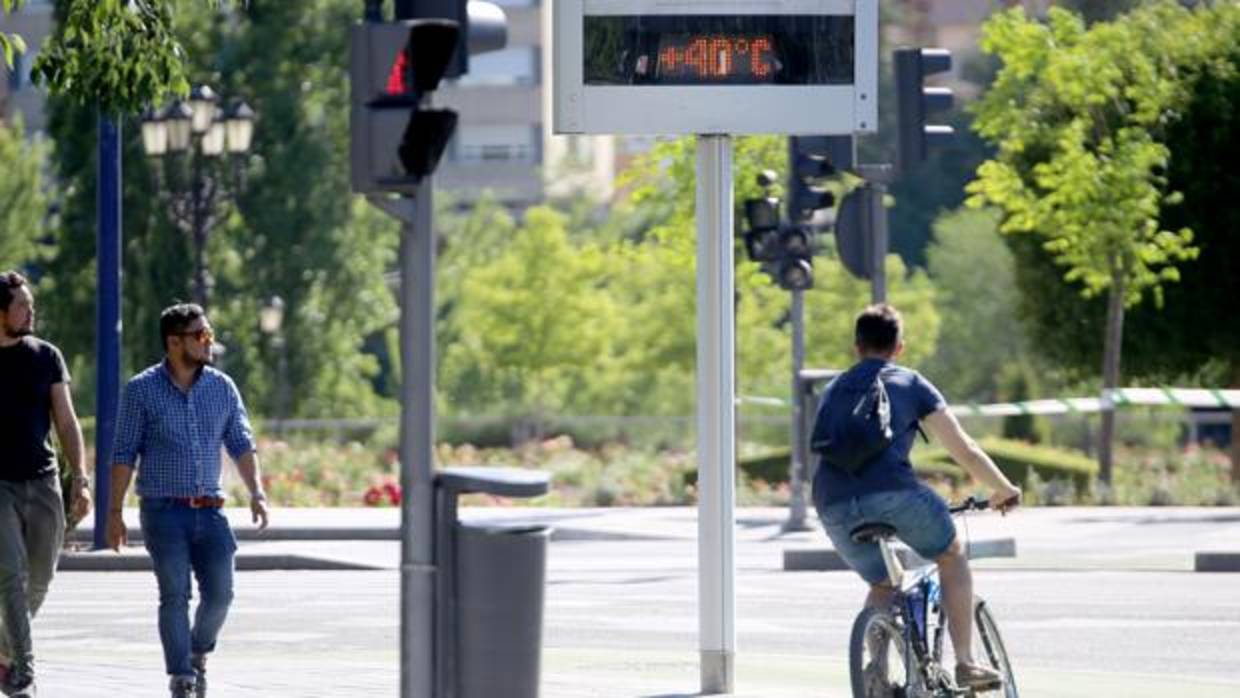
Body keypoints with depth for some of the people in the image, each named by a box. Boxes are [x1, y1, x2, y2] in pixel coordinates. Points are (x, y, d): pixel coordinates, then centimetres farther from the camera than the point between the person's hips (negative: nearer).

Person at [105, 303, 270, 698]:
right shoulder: (142, 391, -2)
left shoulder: (222, 387, 7)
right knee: (175, 595, -8)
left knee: (219, 594, -2)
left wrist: (256, 493, -4)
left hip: (209, 511, 3)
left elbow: (241, 444, 10)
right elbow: (124, 455, 0)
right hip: (164, 512, -3)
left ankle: (199, 652, 26)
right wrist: (115, 513, -3)